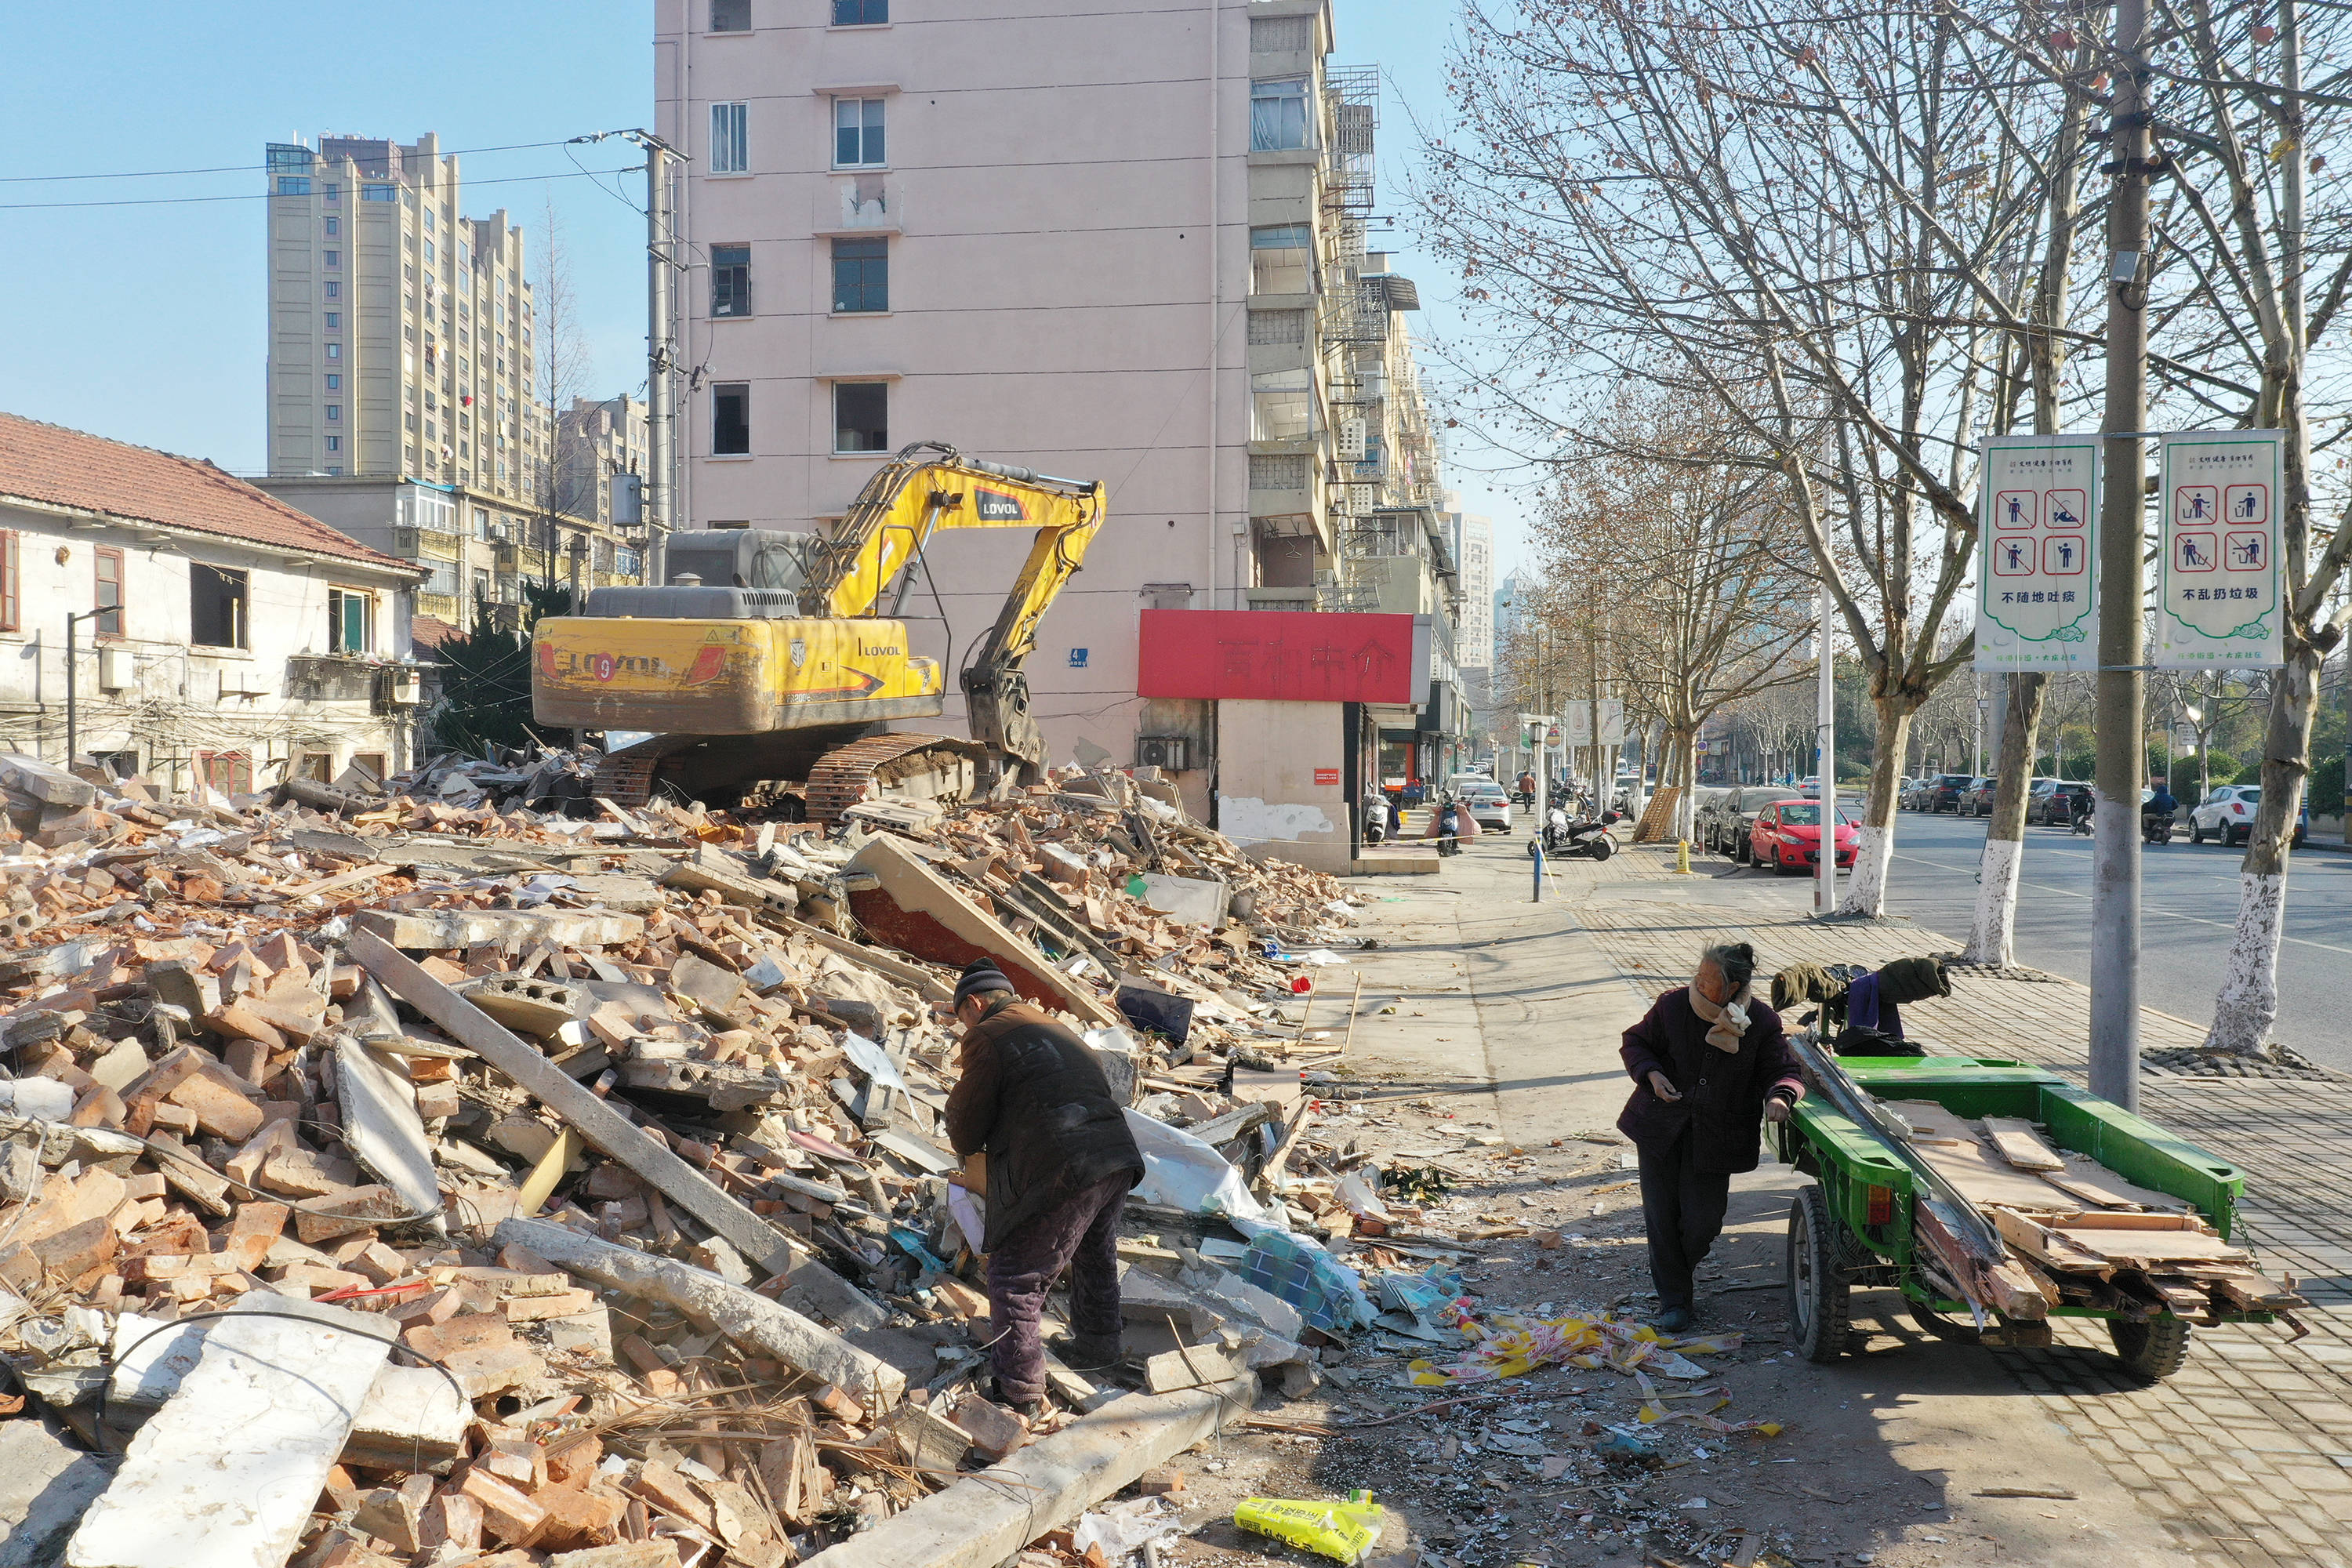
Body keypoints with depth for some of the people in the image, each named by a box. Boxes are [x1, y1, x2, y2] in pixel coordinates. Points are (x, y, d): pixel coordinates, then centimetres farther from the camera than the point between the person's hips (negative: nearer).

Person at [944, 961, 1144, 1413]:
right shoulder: (1053, 1028, 26)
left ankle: (1021, 1391, 9)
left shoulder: (986, 1037, 1)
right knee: (1095, 1258, 30)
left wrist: (958, 1096, 22)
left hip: (1063, 1173, -8)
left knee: (1014, 1278, 5)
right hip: (1120, 1160, 8)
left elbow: (966, 1140, 2)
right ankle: (1095, 1348, 48)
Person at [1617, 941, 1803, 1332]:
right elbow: (1636, 1042, 6)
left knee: (1702, 1220, -2)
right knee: (1662, 1214, 3)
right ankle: (1673, 1299, 20)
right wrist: (1652, 1074, -13)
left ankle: (1677, 1268, 34)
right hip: (1661, 1124, 1)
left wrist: (1778, 1096, -26)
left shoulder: (1762, 1022, -9)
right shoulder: (1673, 1005, -8)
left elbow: (1784, 1071, -3)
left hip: (1715, 1135, -1)